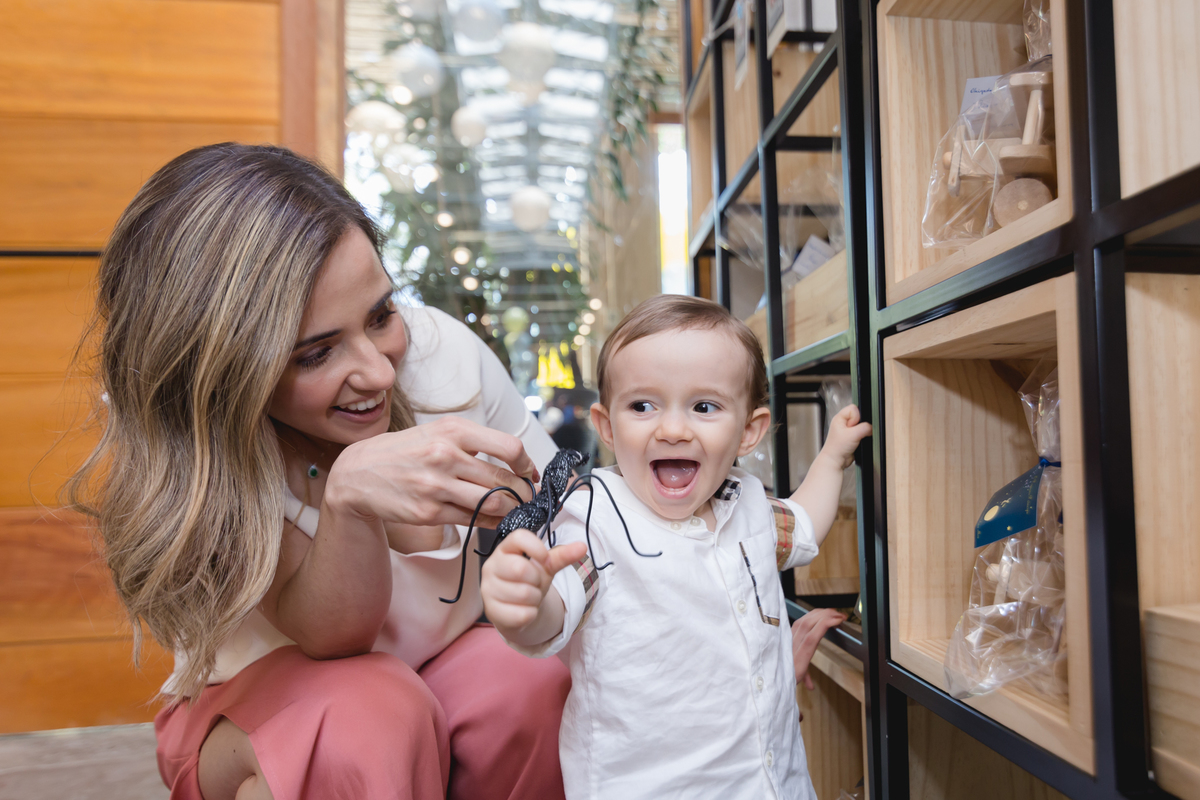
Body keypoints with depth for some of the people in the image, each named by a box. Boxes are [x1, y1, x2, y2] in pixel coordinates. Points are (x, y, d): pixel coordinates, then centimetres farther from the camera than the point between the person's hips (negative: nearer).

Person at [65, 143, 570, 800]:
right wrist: (349, 492, -48)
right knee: (367, 710, -34)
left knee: (532, 680, -29)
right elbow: (332, 634, -29)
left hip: (451, 670, 3)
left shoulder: (440, 352, -17)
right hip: (254, 712, -2)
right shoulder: (173, 445, -21)